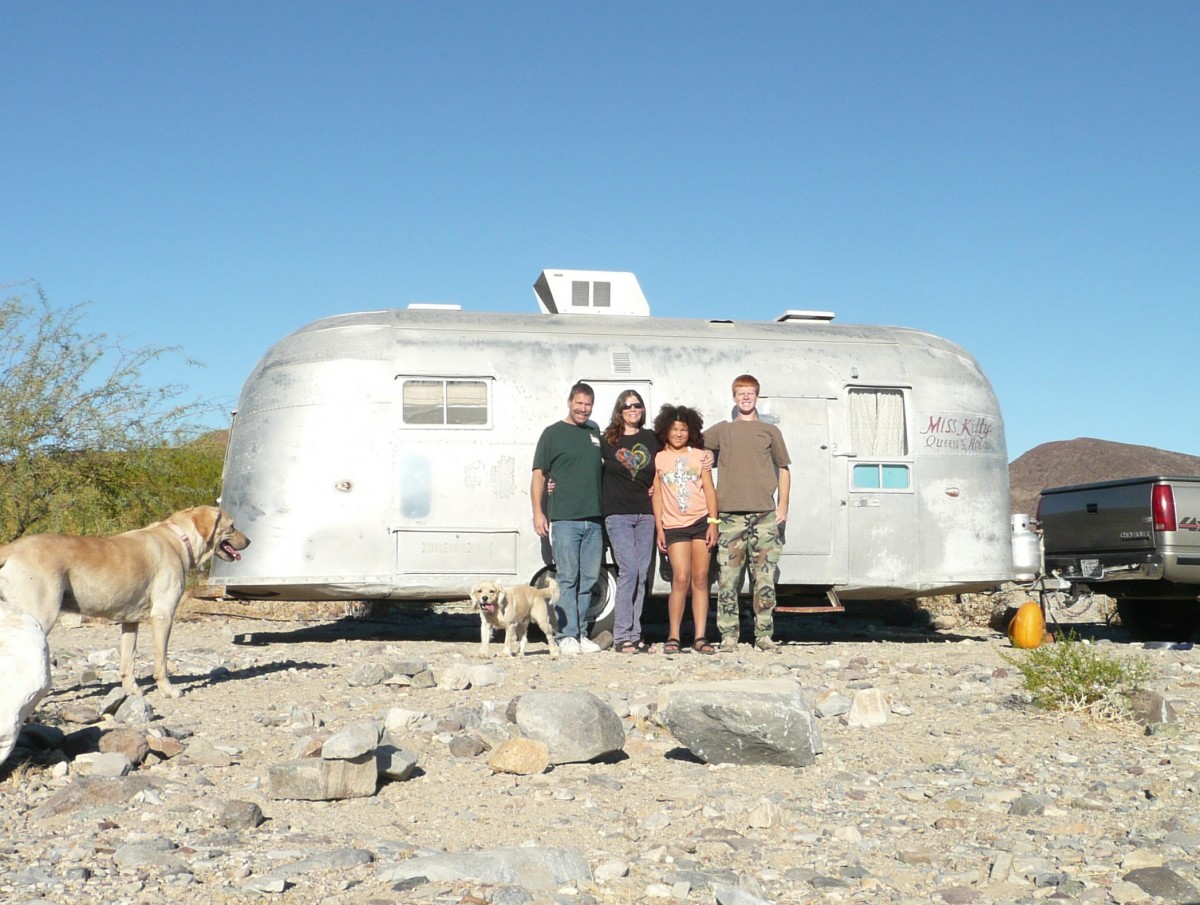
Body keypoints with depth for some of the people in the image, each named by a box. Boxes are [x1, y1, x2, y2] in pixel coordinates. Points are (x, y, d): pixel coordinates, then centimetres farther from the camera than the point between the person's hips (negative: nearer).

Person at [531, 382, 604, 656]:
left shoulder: (595, 433, 16)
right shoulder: (553, 433, 3)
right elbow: (538, 475, 1)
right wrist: (538, 513, -8)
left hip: (594, 519, 5)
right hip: (563, 518, -5)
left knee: (589, 579, 6)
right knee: (567, 578, -6)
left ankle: (581, 633, 14)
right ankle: (567, 636, -3)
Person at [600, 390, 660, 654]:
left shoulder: (651, 439, 11)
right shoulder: (607, 440, 3)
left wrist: (657, 487, 7)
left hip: (646, 513, 4)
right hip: (617, 513, -4)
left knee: (642, 574, 3)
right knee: (629, 570, -14)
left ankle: (634, 635, 9)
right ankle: (622, 636, -8)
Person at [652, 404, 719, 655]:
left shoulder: (700, 456, 9)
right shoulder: (659, 459, 8)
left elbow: (709, 490, 8)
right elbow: (657, 494, 9)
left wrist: (713, 522, -2)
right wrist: (659, 528, 3)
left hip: (701, 522, 1)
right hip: (674, 526, -1)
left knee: (700, 580, -1)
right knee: (681, 579, -12)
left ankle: (700, 638, 2)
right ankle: (673, 637, -3)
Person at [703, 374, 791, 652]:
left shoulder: (770, 431, 16)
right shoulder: (722, 430, 15)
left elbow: (783, 469, 18)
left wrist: (783, 506, 7)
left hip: (765, 515, 0)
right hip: (730, 514, 0)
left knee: (765, 578, -2)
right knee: (727, 578, -4)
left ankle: (764, 634, 4)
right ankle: (728, 635, 1)